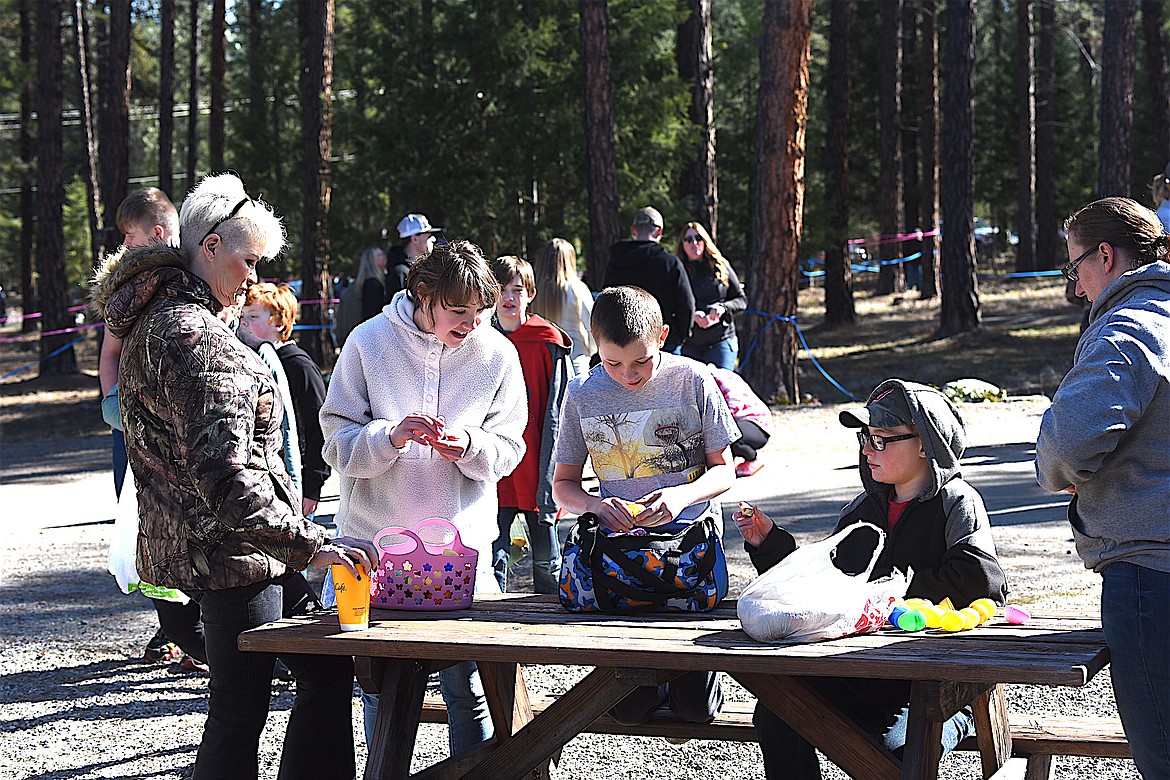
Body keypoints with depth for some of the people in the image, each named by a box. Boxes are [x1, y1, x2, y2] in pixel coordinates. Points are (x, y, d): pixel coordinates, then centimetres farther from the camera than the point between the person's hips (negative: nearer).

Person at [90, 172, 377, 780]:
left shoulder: (152, 322, 14)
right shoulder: (193, 336, -20)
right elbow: (222, 472, -29)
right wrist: (311, 545, -30)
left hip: (195, 543, 11)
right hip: (230, 549, -11)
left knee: (326, 670, 15)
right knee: (239, 710, -4)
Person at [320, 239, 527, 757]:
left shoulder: (497, 353, 1)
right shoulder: (369, 341, -4)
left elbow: (508, 451, 3)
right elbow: (339, 444, -4)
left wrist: (470, 446, -18)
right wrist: (390, 437, -23)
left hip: (464, 542, 1)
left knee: (467, 688, 2)